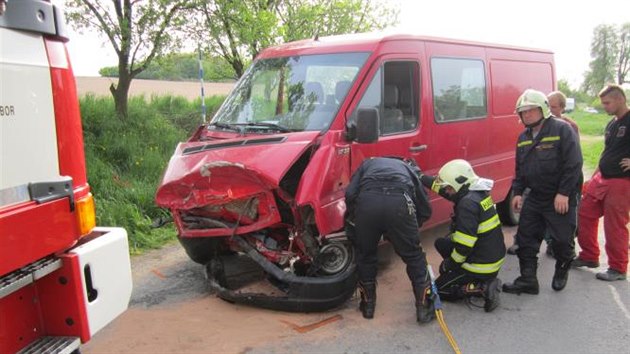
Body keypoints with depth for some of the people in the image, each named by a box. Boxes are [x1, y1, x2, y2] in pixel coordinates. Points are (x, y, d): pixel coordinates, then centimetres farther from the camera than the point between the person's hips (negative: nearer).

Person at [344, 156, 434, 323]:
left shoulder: (367, 164, 37)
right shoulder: (408, 169, 38)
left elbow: (350, 193, 16)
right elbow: (425, 210, 30)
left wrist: (352, 219, 30)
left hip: (367, 200, 0)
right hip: (399, 202, 0)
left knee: (365, 255, 24)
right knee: (414, 256, 20)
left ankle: (368, 305, 36)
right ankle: (424, 307, 25)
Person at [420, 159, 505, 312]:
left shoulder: (468, 204, -25)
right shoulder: (477, 192, 2)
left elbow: (464, 246, -25)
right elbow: (442, 186, 16)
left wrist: (449, 264, -10)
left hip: (482, 266, -9)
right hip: (494, 257, 9)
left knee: (439, 290, 7)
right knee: (441, 243, 22)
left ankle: (482, 289, -8)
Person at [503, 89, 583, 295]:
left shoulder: (562, 130, -12)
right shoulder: (523, 138, 10)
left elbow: (574, 164, -16)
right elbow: (520, 169, 17)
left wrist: (564, 193, -19)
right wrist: (517, 192, 7)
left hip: (561, 199, -6)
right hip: (534, 198, 6)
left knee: (562, 239, 4)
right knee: (525, 238, 4)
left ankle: (562, 272, 32)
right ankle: (528, 279, 13)